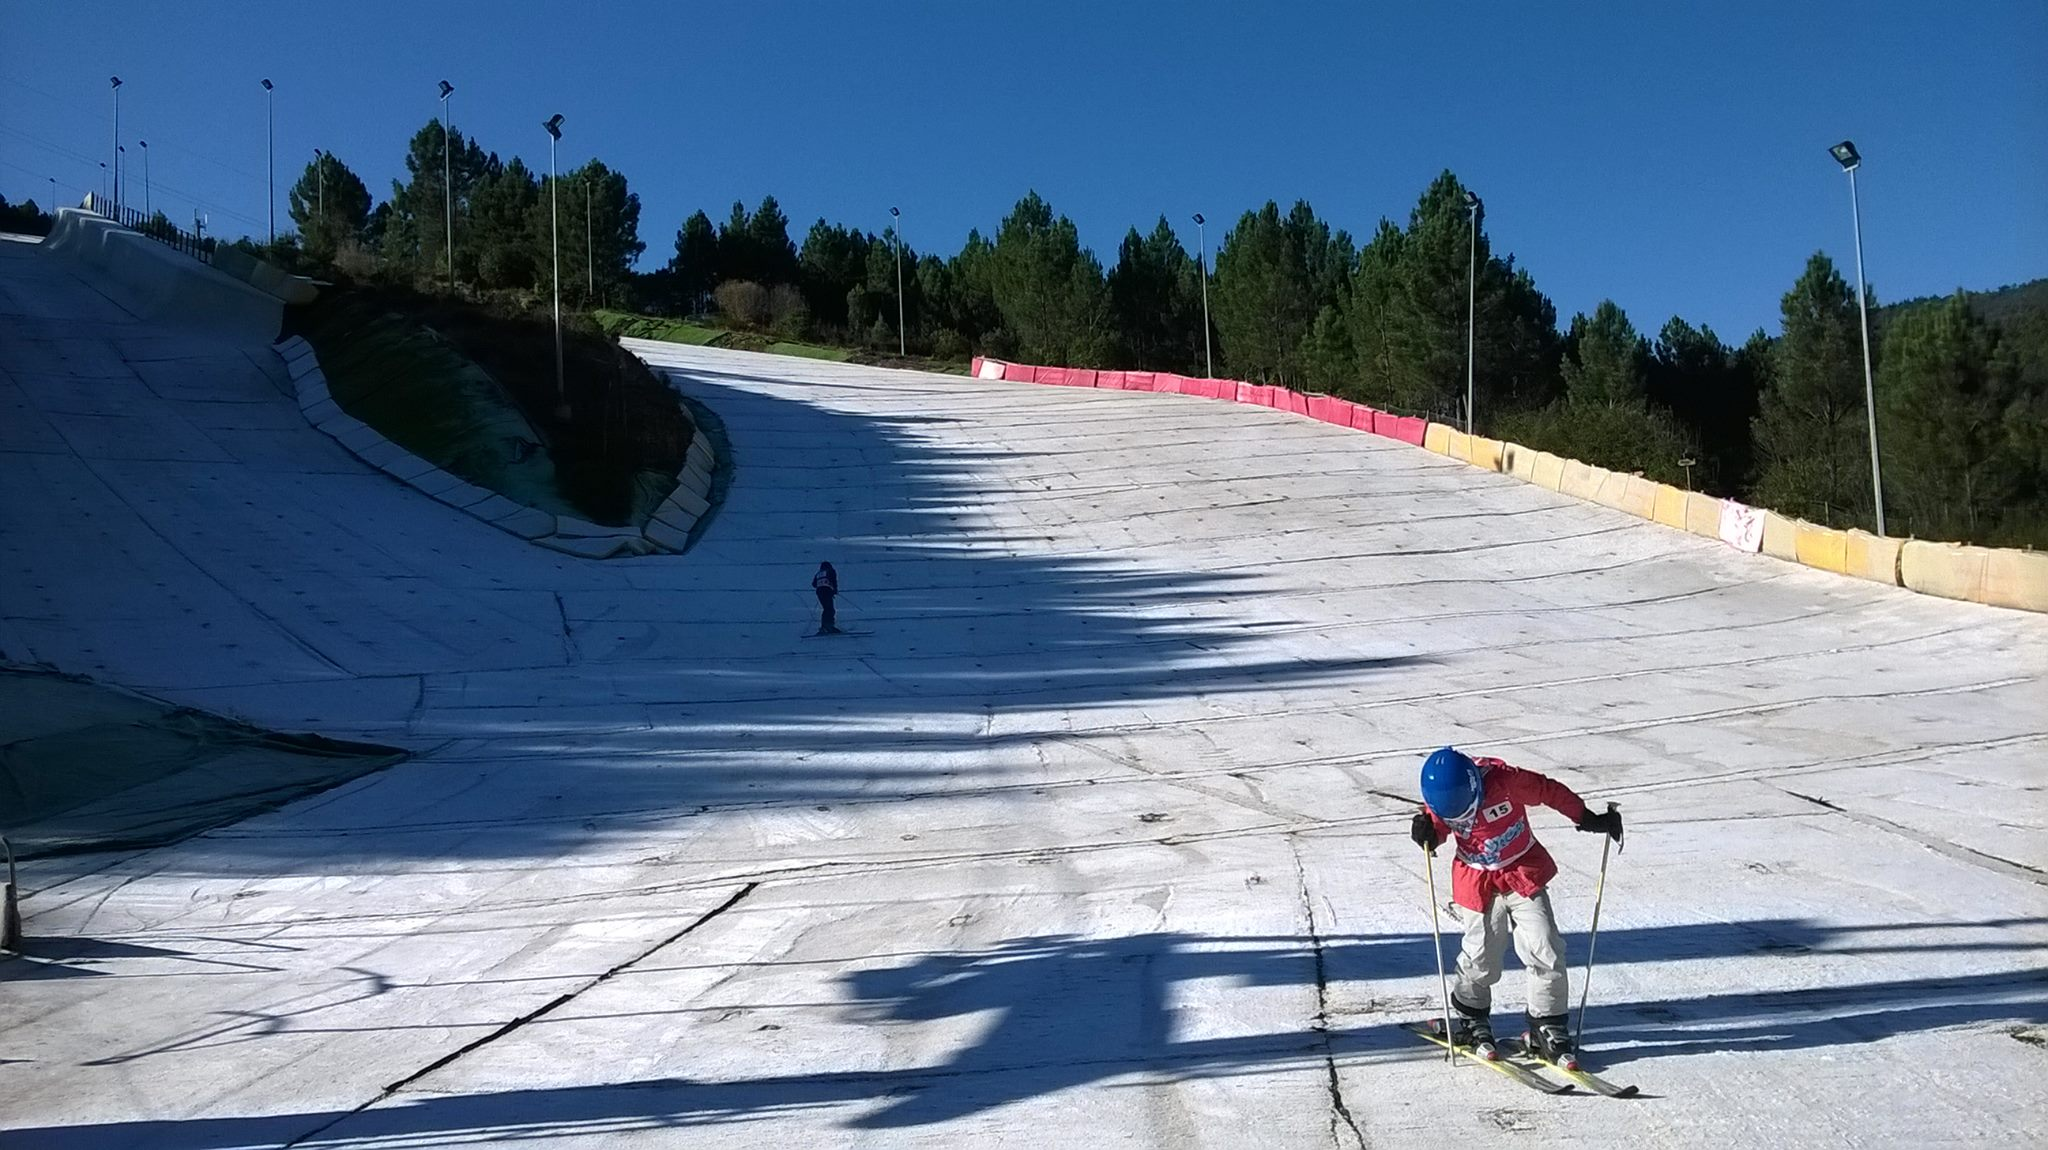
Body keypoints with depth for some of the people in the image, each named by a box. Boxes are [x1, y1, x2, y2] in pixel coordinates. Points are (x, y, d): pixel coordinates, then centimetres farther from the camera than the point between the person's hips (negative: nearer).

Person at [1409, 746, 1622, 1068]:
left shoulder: (1505, 781, -25)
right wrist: (1426, 833, -22)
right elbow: (1439, 828, 1)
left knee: (1547, 953, -8)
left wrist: (1588, 819, -3)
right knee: (1481, 959, -1)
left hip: (1525, 875, -1)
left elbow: (1550, 791, -9)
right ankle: (1470, 1019, 25)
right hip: (1479, 885, 1)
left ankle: (1548, 1028, 8)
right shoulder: (1439, 801, -17)